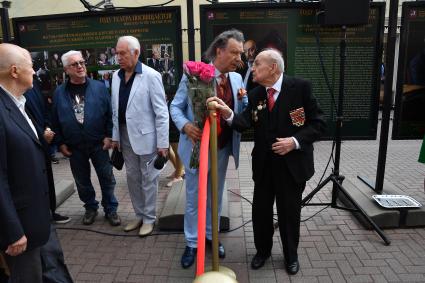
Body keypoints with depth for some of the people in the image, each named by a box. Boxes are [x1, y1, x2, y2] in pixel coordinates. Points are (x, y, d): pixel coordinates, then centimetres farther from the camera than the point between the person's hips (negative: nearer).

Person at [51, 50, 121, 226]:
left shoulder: (99, 87, -4)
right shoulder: (59, 93, 1)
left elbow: (110, 113, -3)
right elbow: (55, 120, 6)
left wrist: (109, 136, -8)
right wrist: (60, 143, 2)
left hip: (98, 144, -2)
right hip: (74, 147, 2)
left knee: (106, 178, 7)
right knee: (82, 181, 15)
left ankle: (110, 209, 23)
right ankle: (90, 207, 35)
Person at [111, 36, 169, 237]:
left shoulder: (151, 76, -12)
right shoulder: (116, 76, 6)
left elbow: (161, 112, -13)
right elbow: (115, 109, 12)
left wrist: (163, 143, -15)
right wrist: (115, 136, 11)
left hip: (145, 136, -6)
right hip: (125, 136, 6)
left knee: (148, 179, 7)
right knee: (132, 178, 16)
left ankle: (149, 218, 24)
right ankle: (139, 215, 33)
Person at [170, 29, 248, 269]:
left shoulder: (237, 78, 1)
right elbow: (176, 107, -6)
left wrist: (246, 101, -18)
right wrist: (185, 125, -25)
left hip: (223, 148, 4)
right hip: (197, 147, -4)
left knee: (216, 196, 19)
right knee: (194, 198, 11)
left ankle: (211, 236, 40)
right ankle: (192, 243, 30)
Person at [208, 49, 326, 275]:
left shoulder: (300, 87, -10)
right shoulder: (255, 94, 2)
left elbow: (318, 123, -10)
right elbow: (245, 123, -13)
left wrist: (295, 141, -22)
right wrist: (228, 114, -33)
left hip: (292, 164, -3)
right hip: (263, 164, 4)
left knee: (289, 212, 12)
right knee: (260, 210, 13)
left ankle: (291, 255, 38)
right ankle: (262, 250, 40)